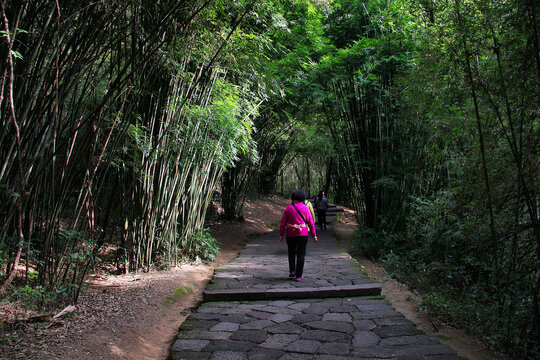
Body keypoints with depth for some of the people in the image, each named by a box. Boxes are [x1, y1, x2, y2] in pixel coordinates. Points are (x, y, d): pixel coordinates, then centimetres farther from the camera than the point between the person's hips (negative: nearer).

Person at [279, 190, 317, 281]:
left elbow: (283, 223, -3)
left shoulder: (288, 208, 0)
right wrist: (314, 235, 2)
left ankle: (292, 271, 14)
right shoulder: (305, 208, -1)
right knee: (301, 254, 4)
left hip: (290, 234, 1)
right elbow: (311, 223, -2)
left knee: (291, 253, 21)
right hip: (303, 234, -1)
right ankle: (298, 275, 5)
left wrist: (281, 235, 2)